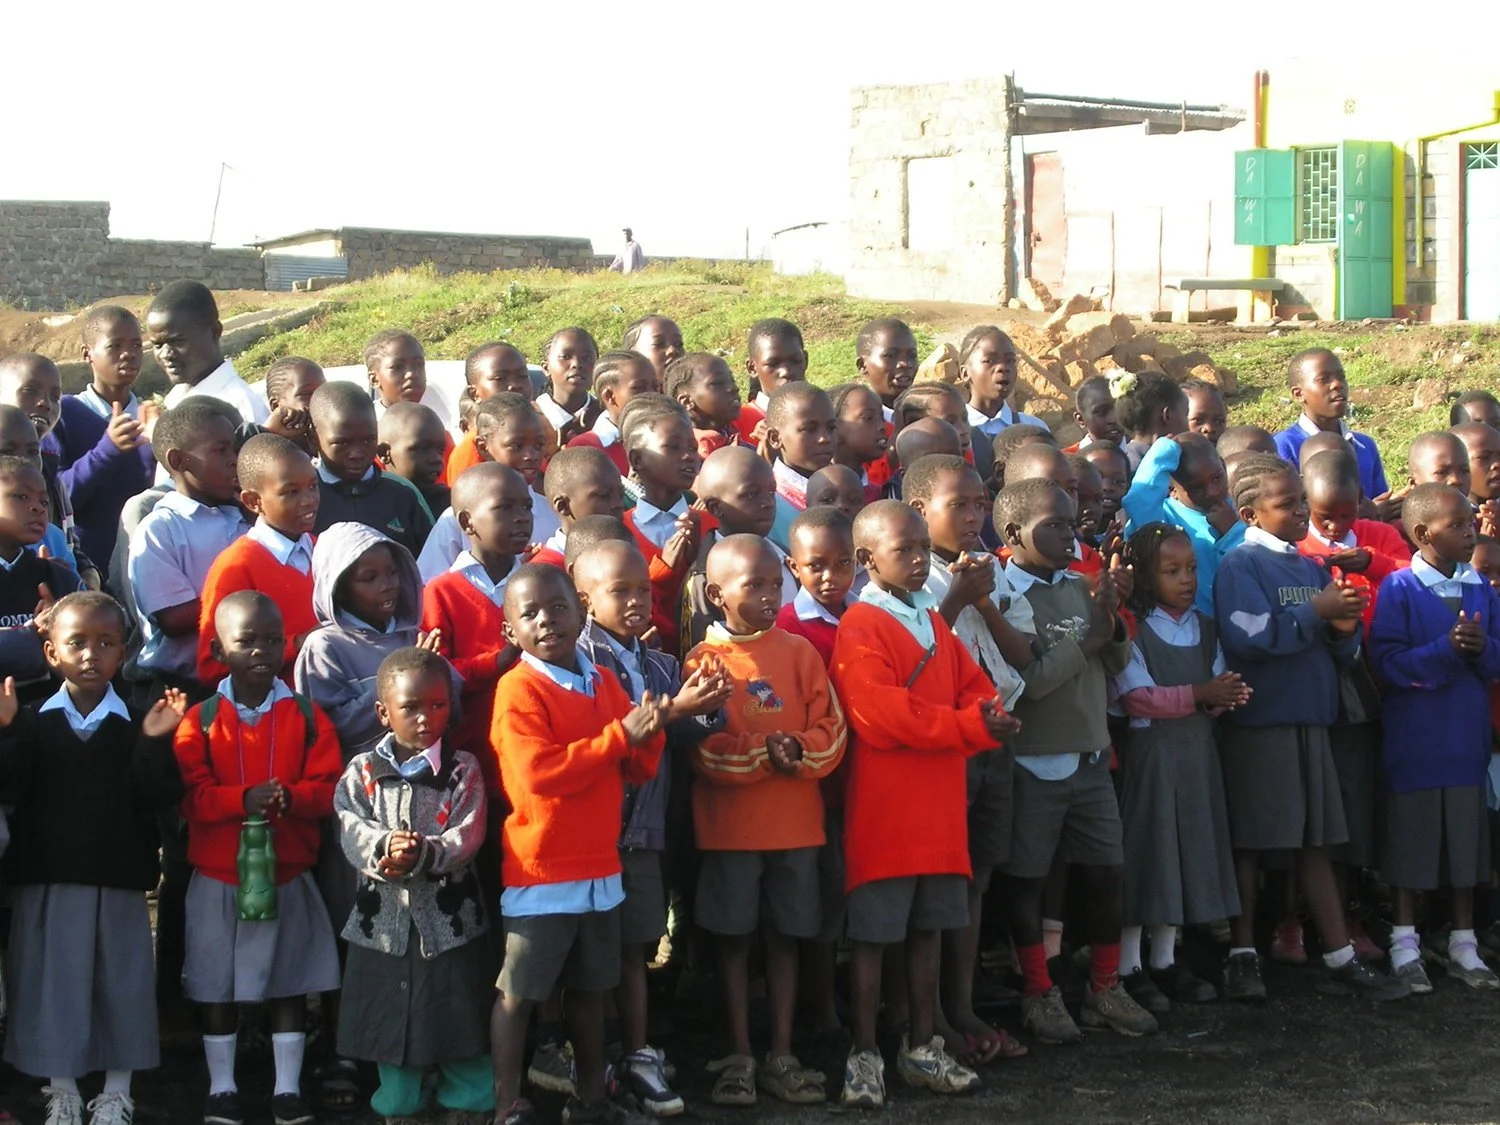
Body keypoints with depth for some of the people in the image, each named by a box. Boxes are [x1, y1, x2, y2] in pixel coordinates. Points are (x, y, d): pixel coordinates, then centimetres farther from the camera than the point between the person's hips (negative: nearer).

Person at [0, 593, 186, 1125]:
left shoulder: (137, 724, -1)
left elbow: (157, 798, -10)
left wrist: (154, 743, -24)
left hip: (119, 880, 0)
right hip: (47, 877, 0)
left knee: (122, 981, 6)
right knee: (52, 980, 6)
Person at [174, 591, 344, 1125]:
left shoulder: (307, 716, 0)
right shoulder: (199, 720, -3)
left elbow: (328, 788, -5)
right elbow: (191, 796, -11)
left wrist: (291, 796, -25)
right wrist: (243, 799, -27)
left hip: (288, 876, 1)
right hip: (217, 879, -1)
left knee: (289, 984, 7)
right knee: (217, 986, 8)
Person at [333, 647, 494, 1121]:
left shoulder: (464, 769, -2)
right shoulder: (363, 771, 2)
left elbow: (467, 836, -12)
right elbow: (350, 827, -10)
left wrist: (424, 853, -28)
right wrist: (383, 847, -30)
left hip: (449, 914, -2)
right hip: (384, 913, 2)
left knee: (456, 1006, 4)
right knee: (389, 1009, 10)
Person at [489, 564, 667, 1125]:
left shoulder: (604, 684, 9)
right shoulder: (518, 689, -12)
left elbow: (638, 771, 13)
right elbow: (538, 773, -24)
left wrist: (649, 733, -10)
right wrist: (619, 735, -22)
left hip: (600, 868, 7)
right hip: (541, 871, -7)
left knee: (590, 989, 15)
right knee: (517, 994, 0)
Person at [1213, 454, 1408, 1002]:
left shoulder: (1311, 567, 14)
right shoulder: (1241, 565, -6)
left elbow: (1339, 648, 16)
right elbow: (1250, 636, -20)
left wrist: (1343, 628, -7)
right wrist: (1316, 612, -16)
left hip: (1309, 720, 6)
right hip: (1258, 721, -6)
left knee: (1315, 844, 8)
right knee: (1249, 844, 2)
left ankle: (1340, 960, 10)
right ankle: (1242, 955, 11)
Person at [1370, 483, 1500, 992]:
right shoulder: (1399, 589, -9)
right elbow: (1388, 663, -15)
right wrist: (1447, 648, -22)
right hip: (1414, 736, -4)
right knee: (1411, 841, 4)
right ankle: (1405, 946, 15)